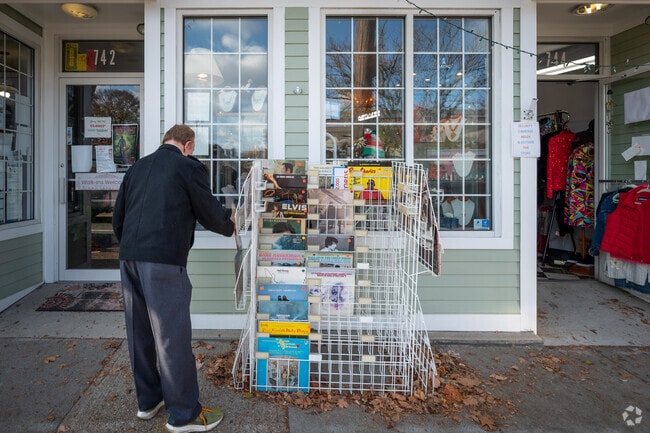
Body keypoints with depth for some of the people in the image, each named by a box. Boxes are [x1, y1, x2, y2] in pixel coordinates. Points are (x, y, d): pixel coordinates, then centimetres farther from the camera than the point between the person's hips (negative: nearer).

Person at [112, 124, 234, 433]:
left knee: (139, 332, 15)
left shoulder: (137, 168, 19)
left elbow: (118, 218, 21)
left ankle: (148, 401, 29)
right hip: (163, 260, -7)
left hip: (129, 258, 7)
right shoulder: (188, 166, 1)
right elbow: (210, 213, 2)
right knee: (172, 336, -2)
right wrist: (230, 227, 21)